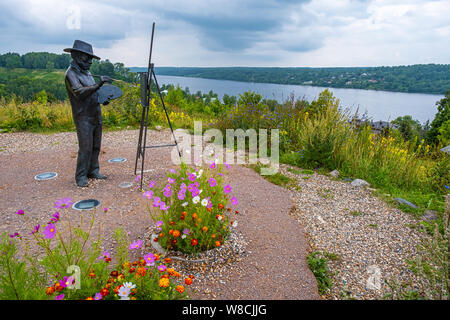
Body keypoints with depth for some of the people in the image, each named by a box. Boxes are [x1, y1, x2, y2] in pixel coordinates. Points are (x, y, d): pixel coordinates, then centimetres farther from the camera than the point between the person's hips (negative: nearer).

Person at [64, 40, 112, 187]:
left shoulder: (86, 72, 15)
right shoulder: (71, 73, -12)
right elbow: (79, 92, -29)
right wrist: (98, 84, -37)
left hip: (96, 116, 8)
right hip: (83, 117, -8)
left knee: (96, 146, 10)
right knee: (85, 148, -8)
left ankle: (93, 171, 21)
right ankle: (81, 177, 3)